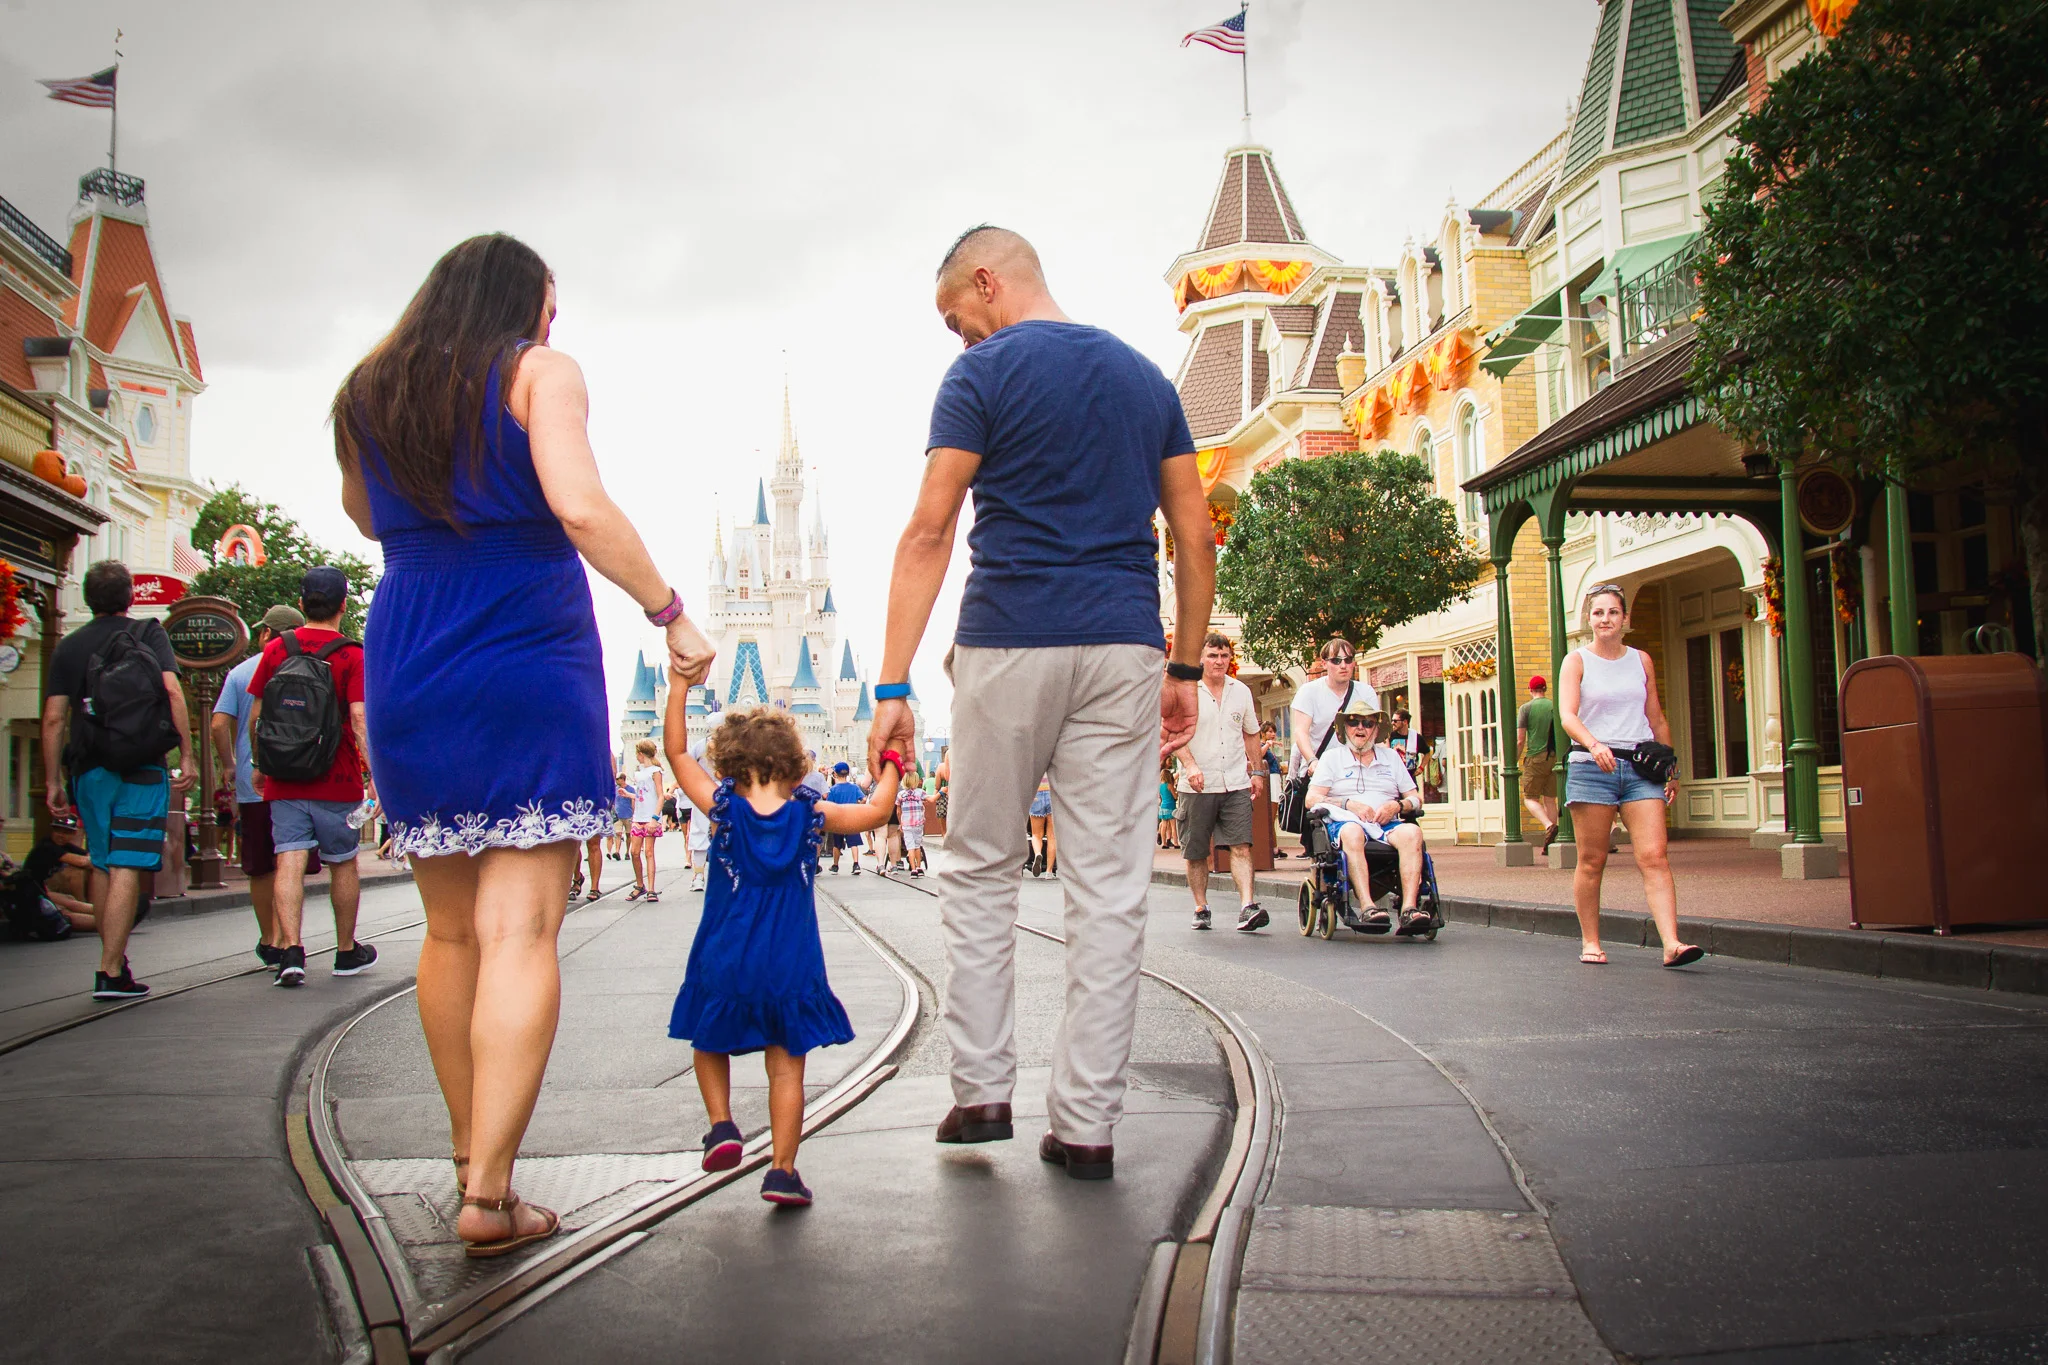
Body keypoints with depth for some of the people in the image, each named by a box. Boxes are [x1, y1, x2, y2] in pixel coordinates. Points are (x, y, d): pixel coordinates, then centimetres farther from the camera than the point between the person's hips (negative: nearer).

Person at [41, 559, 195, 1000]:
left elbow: (53, 719, 4)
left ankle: (113, 960, 24)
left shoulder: (69, 646, 8)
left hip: (90, 770, 3)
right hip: (142, 770, -3)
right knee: (126, 871, -5)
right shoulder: (149, 634, 2)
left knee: (103, 866, 16)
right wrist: (187, 756, -8)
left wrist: (53, 782, 8)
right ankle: (111, 972, -10)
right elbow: (172, 692, -10)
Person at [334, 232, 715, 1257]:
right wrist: (671, 614, -11)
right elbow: (580, 510, -16)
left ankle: (470, 1155, 25)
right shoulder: (540, 373, -1)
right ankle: (489, 1192, -11)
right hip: (529, 658, -5)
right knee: (521, 928, -6)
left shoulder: (367, 394, 14)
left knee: (451, 929, 15)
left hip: (407, 665, 5)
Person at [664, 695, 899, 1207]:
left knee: (710, 1044, 24)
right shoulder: (811, 815, -4)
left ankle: (721, 1123, 7)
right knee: (787, 1067, 7)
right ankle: (783, 1169, 2)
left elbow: (677, 752, 1)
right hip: (791, 969, 0)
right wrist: (892, 762, 25)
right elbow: (876, 811, 10)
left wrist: (680, 683, 3)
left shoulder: (724, 809, -7)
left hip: (724, 967, 0)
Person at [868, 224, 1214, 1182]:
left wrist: (893, 685, -10)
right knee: (1110, 886, 3)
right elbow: (1196, 539, 12)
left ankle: (981, 1090, 13)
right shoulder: (1145, 377, 15)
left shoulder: (984, 373, -1)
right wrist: (1185, 670, 17)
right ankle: (1087, 1124, 6)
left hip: (1011, 645, -4)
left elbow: (929, 535, -8)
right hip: (1125, 652, 4)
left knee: (981, 867, 12)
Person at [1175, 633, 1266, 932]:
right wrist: (1190, 765, -24)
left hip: (1235, 784, 2)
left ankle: (1247, 908, -18)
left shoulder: (1241, 692, 11)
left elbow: (1251, 734, 22)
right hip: (1197, 785, -2)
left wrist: (1258, 772, 20)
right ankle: (1201, 909, 16)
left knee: (1241, 845, -11)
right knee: (1196, 852, 5)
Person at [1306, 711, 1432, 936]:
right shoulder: (1332, 757, 16)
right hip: (1347, 822, -2)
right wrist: (1349, 804, -10)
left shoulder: (1391, 757, 24)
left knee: (1411, 832, -32)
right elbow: (1312, 799, 4)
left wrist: (1398, 805, -5)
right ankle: (1367, 907, -51)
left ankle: (1409, 909, -44)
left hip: (1387, 825, 2)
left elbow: (1416, 799, 18)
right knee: (1352, 833, -39)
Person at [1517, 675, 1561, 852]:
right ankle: (1550, 844, 6)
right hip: (1555, 758, 3)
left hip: (1535, 758, -3)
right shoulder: (1556, 706, 6)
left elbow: (1520, 740, -7)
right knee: (1550, 799, 10)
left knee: (1530, 798, 4)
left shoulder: (1526, 708, -3)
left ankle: (1549, 826, -22)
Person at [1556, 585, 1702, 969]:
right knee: (1592, 861, 1)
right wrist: (1594, 744, -28)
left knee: (1655, 855, -10)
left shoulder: (1641, 661, 15)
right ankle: (1590, 942, 12)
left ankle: (1671, 944, -18)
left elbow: (1657, 719, 21)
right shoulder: (1577, 660, 3)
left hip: (1640, 766, 3)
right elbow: (1567, 715, -10)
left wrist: (1671, 768, 20)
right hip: (1591, 766, -2)